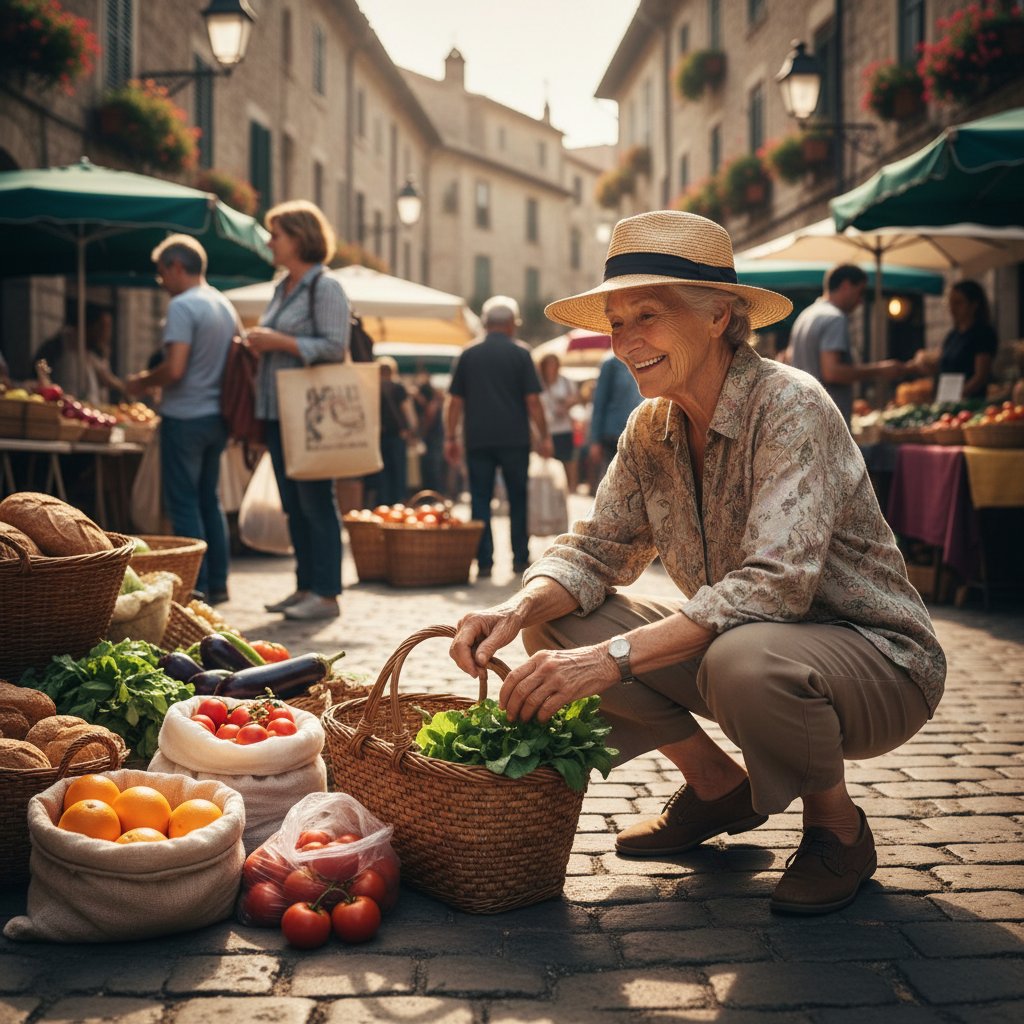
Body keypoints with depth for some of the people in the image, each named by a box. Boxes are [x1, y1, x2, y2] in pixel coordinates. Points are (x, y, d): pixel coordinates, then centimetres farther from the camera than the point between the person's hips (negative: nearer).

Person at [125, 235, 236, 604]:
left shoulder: (182, 306, -14)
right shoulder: (225, 305, 11)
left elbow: (174, 369, -22)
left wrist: (142, 382, -4)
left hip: (185, 417, -8)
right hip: (217, 416, 8)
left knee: (183, 503, -1)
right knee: (209, 500, 15)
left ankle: (196, 587, 0)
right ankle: (218, 584, 18)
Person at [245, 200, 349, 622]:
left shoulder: (325, 287, -9)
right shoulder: (283, 287, 17)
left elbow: (334, 347, -17)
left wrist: (279, 341, -18)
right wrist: (260, 344, 10)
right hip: (278, 411, 9)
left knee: (316, 502, -5)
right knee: (293, 504, 11)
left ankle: (326, 594, 0)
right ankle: (305, 586, 19)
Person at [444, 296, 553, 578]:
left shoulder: (468, 355, 6)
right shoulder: (519, 353, -1)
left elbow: (455, 401, 4)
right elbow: (532, 400, -4)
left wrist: (450, 438, 9)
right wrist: (544, 436, 2)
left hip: (477, 440, 2)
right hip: (514, 438, -2)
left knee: (480, 500, 4)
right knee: (519, 500, 9)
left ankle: (484, 562, 1)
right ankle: (520, 558, 11)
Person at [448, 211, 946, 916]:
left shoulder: (788, 406, -23)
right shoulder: (652, 428, 0)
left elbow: (775, 586, -34)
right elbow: (598, 547, 0)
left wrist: (611, 659, -40)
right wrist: (521, 609, -22)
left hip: (874, 657, -6)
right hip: (732, 643, 7)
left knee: (744, 660, -39)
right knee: (556, 625, -7)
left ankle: (837, 826, -6)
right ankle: (718, 786, 10)